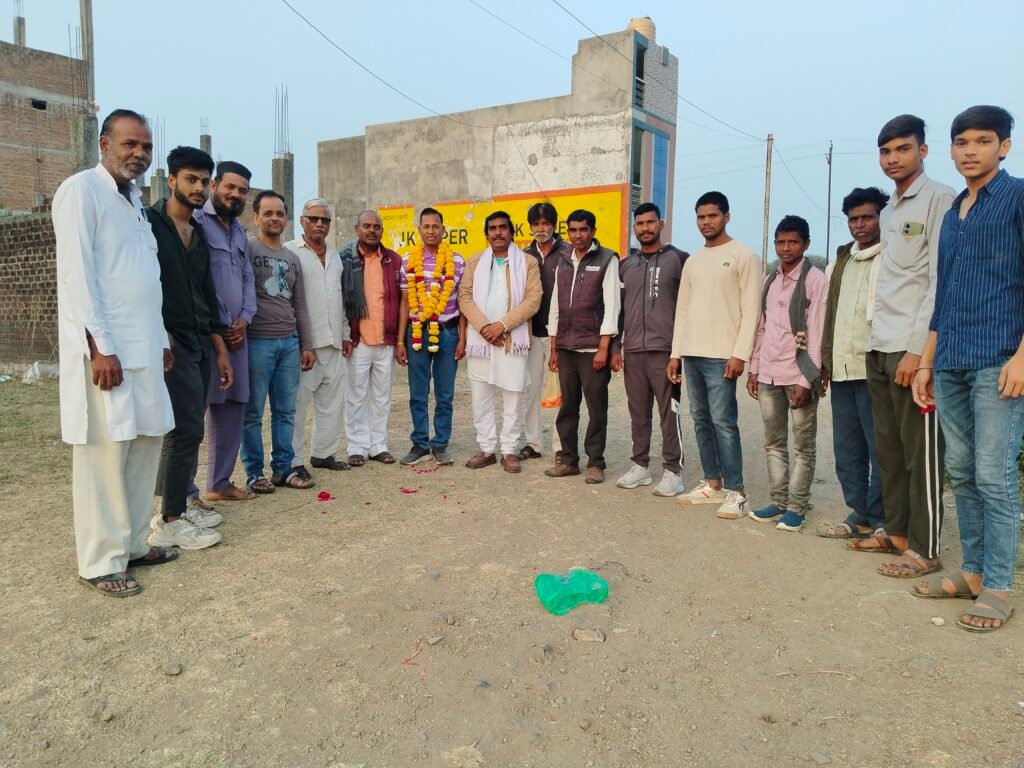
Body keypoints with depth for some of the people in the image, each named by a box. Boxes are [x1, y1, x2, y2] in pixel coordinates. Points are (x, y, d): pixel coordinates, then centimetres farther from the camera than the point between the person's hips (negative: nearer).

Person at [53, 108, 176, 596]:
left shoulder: (135, 199, 18)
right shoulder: (81, 190, -6)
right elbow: (76, 274, -13)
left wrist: (162, 338, 15)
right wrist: (100, 347, -18)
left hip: (143, 348, 8)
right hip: (104, 349, -8)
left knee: (144, 445, 11)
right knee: (104, 454, -3)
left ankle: (132, 543, 22)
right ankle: (101, 562, 8)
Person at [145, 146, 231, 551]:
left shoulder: (199, 235, 17)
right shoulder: (149, 222, -5)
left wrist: (220, 349, 15)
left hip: (200, 345, 8)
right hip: (169, 342, -8)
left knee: (186, 430, 11)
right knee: (187, 429, -10)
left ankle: (177, 506, 22)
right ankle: (169, 523, -2)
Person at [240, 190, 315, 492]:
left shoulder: (293, 258, 18)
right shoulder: (246, 249, 0)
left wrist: (306, 345, 15)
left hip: (290, 342, 5)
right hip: (257, 341, -5)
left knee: (286, 410, 8)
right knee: (253, 411, 1)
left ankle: (284, 468, 16)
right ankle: (254, 472, 10)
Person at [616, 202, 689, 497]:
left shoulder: (679, 259, 1)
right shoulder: (625, 265, 14)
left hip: (666, 349, -4)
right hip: (632, 350, 4)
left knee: (669, 412, -1)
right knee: (638, 413, 9)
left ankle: (673, 471, 6)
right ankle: (640, 466, 19)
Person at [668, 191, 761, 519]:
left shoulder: (743, 256, -2)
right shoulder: (692, 261, 17)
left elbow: (751, 310, -8)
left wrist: (740, 354, -15)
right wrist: (675, 353, 11)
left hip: (721, 355, -7)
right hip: (691, 354, 7)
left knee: (723, 422, -9)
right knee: (701, 420, 9)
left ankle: (735, 492, -2)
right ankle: (712, 484, 17)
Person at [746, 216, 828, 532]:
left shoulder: (815, 279, -5)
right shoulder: (769, 280, 13)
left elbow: (817, 333, -9)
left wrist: (806, 379, -14)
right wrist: (754, 369, 11)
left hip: (799, 374, -6)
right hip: (768, 374, 6)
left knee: (803, 445, 4)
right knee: (773, 442, 12)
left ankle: (797, 506, 11)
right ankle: (778, 500, 22)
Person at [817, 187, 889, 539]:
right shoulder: (841, 260, 18)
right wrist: (826, 359, 17)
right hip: (842, 370, 7)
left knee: (880, 450, -1)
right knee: (846, 450, 12)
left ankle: (876, 521, 8)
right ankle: (858, 515, 21)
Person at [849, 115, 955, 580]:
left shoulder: (939, 199, -4)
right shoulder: (888, 211, 20)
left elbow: (941, 283, -11)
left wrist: (917, 347, -17)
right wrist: (877, 341, 11)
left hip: (914, 349, -8)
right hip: (879, 348, 8)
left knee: (920, 453, -2)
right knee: (888, 449, 11)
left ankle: (924, 549, 5)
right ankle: (895, 532, 21)